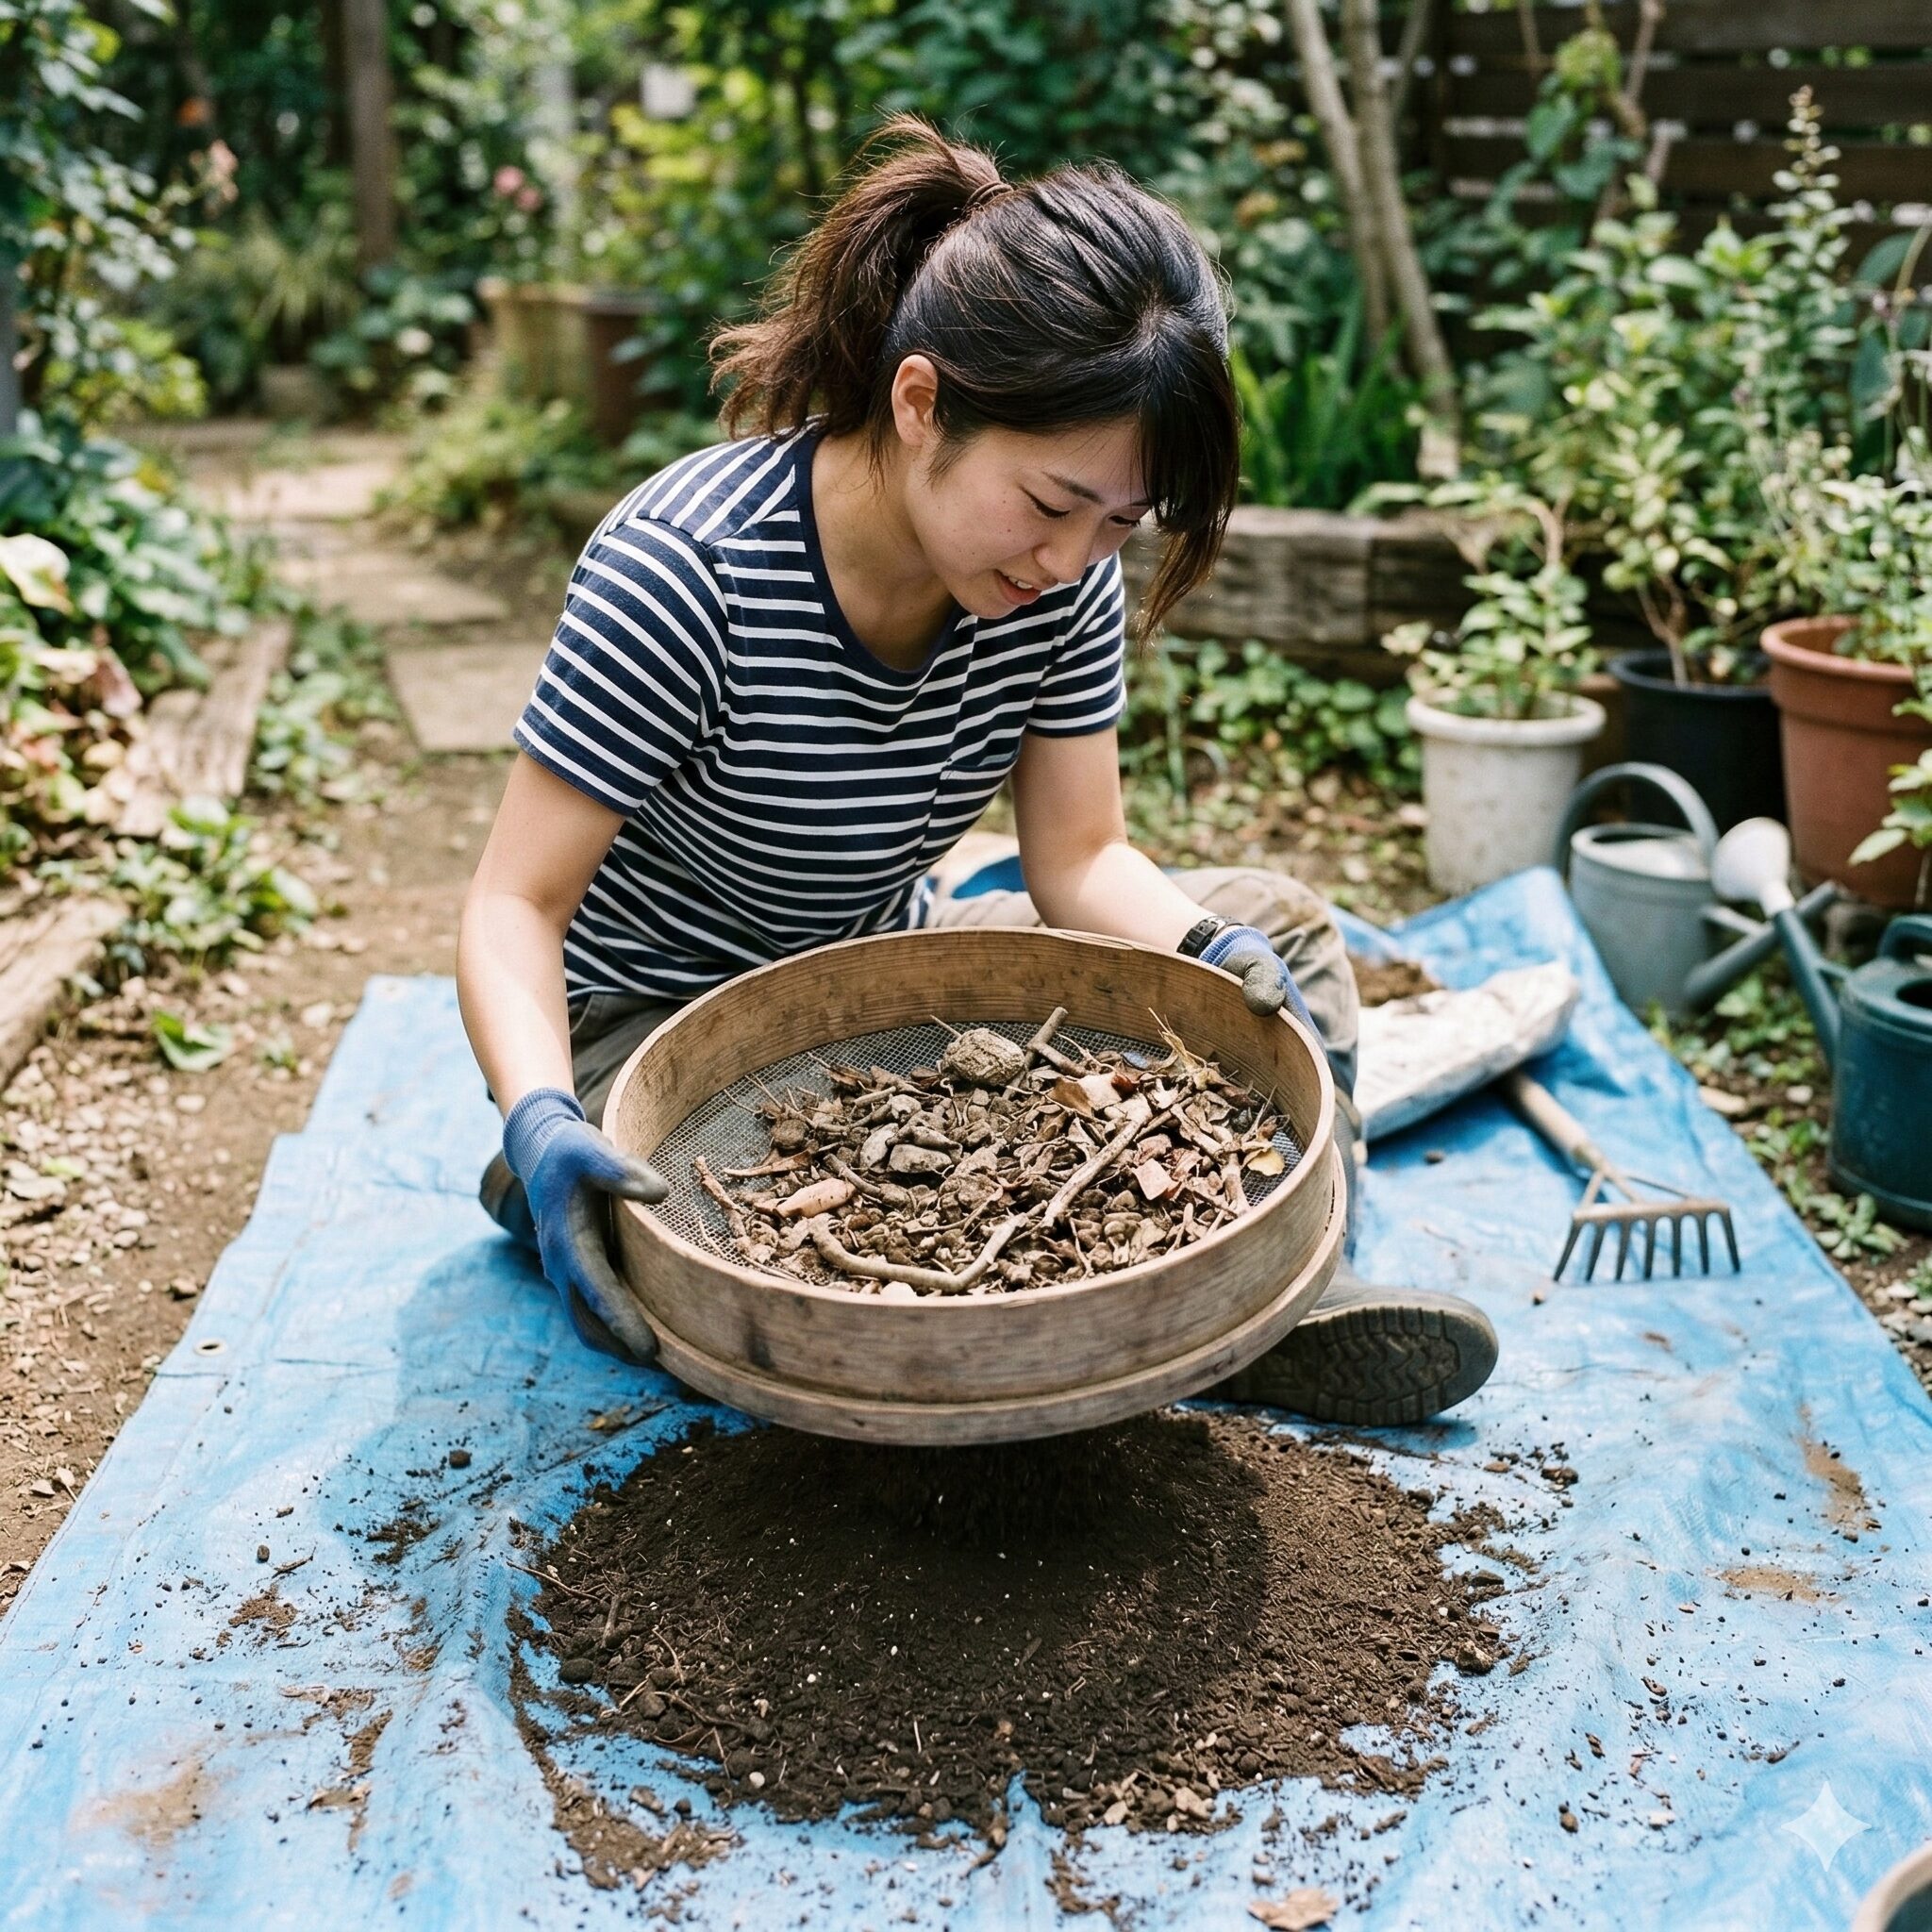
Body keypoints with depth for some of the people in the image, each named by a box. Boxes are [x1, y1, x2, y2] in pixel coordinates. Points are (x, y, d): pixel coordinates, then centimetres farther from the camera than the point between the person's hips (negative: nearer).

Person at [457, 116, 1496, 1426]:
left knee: (1274, 926, -5)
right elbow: (517, 904, -24)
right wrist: (542, 1115, -43)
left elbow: (1081, 858, -7)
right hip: (656, 1025, -6)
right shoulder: (686, 575, -29)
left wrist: (1220, 955, -28)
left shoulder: (1065, 572, -12)